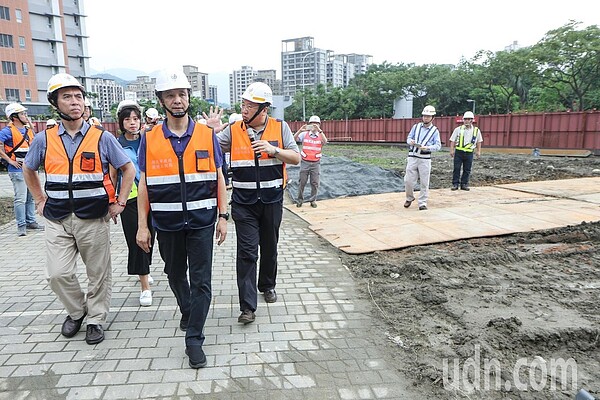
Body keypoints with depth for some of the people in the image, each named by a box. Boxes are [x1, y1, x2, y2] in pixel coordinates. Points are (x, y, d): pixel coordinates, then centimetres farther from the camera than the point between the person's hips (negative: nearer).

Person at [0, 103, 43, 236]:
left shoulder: (28, 129, 13)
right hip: (18, 170, -8)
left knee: (31, 197, 14)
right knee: (21, 198, -7)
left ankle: (31, 221, 24)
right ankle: (21, 225, 1)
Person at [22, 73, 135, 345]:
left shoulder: (102, 138, -2)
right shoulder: (44, 140, 4)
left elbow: (128, 169, 4)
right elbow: (28, 170, 21)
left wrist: (119, 203, -1)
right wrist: (40, 200, 13)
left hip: (94, 219, -2)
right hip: (57, 220, 2)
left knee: (98, 274, 7)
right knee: (58, 274, -1)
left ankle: (95, 319, 26)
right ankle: (76, 311, 27)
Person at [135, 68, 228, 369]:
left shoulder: (207, 135, -1)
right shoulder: (150, 139, 0)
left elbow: (218, 179, 2)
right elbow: (144, 185, 2)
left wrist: (223, 217, -2)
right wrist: (142, 226, -1)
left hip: (202, 222, -1)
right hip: (167, 223, 2)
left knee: (201, 280, 1)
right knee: (175, 275, 20)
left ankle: (194, 338, 14)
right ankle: (188, 311, 48)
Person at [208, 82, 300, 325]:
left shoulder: (280, 128, 0)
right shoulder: (233, 131, 1)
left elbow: (296, 158, -1)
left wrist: (273, 150, -16)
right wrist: (212, 131, -15)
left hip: (272, 200, 1)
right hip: (244, 202, -1)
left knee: (269, 248, 16)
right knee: (247, 252, -5)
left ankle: (267, 285, 40)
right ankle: (247, 306, 1)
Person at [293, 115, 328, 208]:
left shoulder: (321, 135, 3)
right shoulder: (304, 134, 2)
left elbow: (325, 141, -19)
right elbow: (294, 139, -12)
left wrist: (319, 130, -32)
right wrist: (300, 130, -28)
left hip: (316, 163, 1)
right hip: (305, 162, -1)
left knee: (315, 183, 5)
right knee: (302, 182, 5)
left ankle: (313, 200, 19)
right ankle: (300, 200, 18)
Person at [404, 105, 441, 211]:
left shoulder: (435, 130, 4)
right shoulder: (416, 126, 10)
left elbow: (438, 145, -2)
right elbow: (409, 138, 14)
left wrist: (427, 147, -21)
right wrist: (411, 141, -11)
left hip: (425, 159, -2)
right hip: (412, 157, 2)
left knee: (424, 182, 1)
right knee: (408, 180, 1)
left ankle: (422, 203, 11)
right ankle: (409, 198, 25)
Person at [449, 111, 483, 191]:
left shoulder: (476, 130, 7)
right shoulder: (458, 129, 2)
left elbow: (479, 141, 17)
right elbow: (453, 140, 3)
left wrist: (478, 151, 11)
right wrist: (452, 150, -5)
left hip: (469, 153, 2)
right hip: (459, 152, -2)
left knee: (467, 170, 5)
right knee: (456, 168, -2)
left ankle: (464, 184, 14)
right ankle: (455, 184, 4)